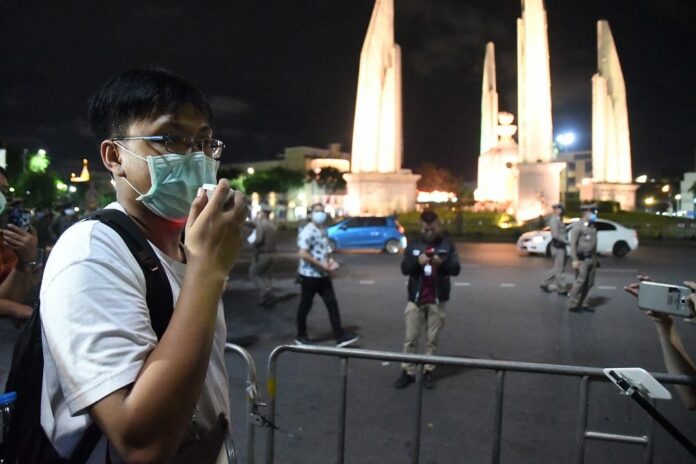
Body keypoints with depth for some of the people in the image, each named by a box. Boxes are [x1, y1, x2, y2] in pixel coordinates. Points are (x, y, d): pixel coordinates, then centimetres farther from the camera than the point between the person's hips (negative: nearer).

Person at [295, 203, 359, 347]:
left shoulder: (323, 231, 12)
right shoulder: (307, 231, -16)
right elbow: (303, 254, -24)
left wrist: (330, 262, 3)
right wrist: (322, 265, -21)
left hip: (323, 275, 8)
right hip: (309, 275, -8)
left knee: (333, 304, 4)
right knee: (305, 306, 5)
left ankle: (340, 336, 7)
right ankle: (301, 336, 21)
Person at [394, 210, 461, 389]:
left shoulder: (447, 245, 1)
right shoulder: (413, 245, 4)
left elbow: (456, 269, -5)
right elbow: (404, 268, -4)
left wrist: (442, 262, -25)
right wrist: (417, 261, -24)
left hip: (437, 300, -1)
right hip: (415, 299, 1)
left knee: (432, 339, 7)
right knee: (411, 338, 5)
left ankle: (428, 372, 18)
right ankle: (407, 372, 14)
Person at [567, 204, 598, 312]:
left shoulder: (592, 226, 15)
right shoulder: (578, 225, -9)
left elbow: (593, 243, 18)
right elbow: (573, 243, -14)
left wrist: (595, 259, 15)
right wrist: (575, 260, -20)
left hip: (591, 258, 8)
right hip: (582, 259, -8)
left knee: (589, 283, 7)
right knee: (580, 281, -9)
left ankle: (580, 304, 16)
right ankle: (572, 304, 1)